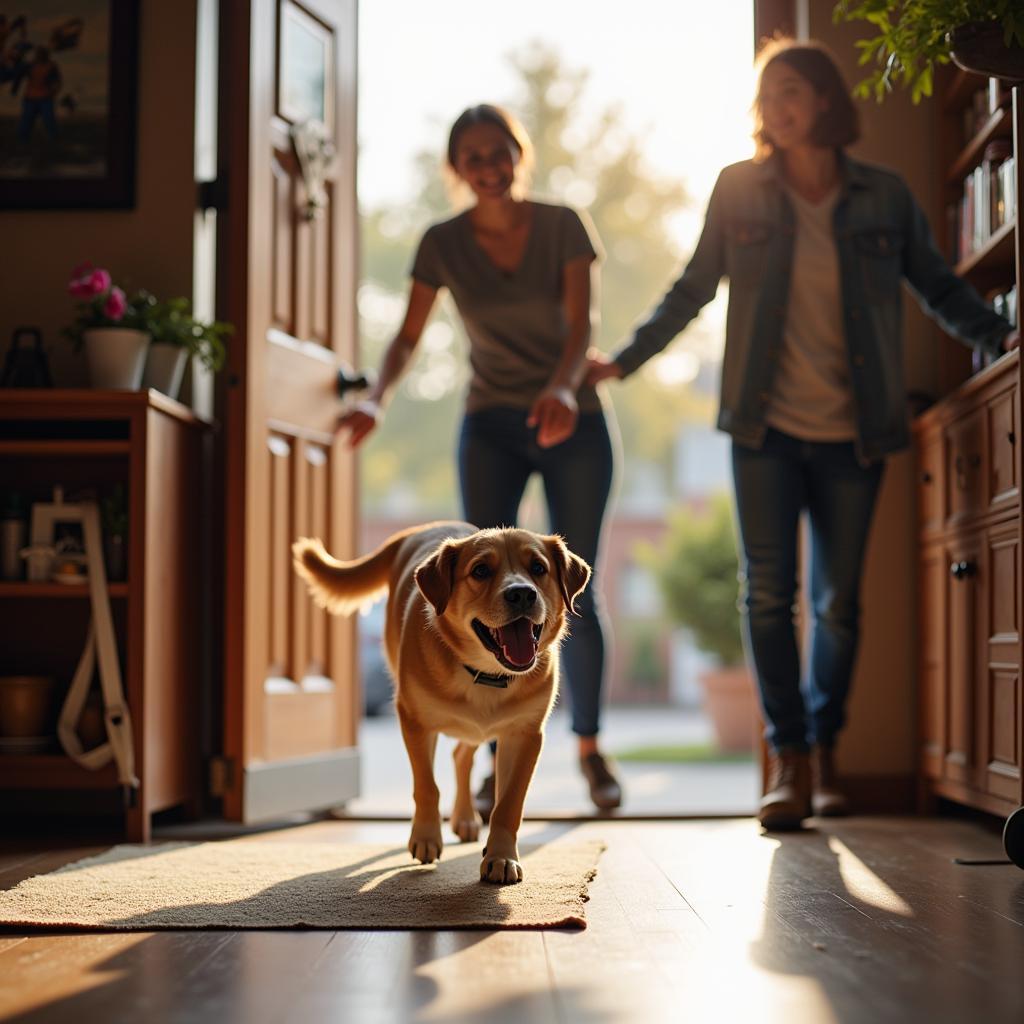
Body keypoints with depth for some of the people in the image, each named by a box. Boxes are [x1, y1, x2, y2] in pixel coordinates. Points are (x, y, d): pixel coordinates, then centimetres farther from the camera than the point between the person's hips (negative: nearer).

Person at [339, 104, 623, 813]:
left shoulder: (562, 226, -7)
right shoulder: (444, 244, -3)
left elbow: (581, 324, -16)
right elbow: (408, 337, -7)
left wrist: (562, 388, -37)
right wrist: (377, 400, -27)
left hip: (573, 424, -1)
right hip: (492, 428, 1)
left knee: (575, 594, -1)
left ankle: (590, 745, 19)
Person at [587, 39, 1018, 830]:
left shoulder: (885, 197, 2)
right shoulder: (740, 191, 3)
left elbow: (938, 286, 10)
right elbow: (694, 288, 10)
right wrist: (623, 361, 5)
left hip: (852, 434, 0)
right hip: (767, 427, 0)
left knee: (838, 602, 7)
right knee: (769, 592, -5)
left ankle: (825, 751, 23)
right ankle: (789, 759, 2)